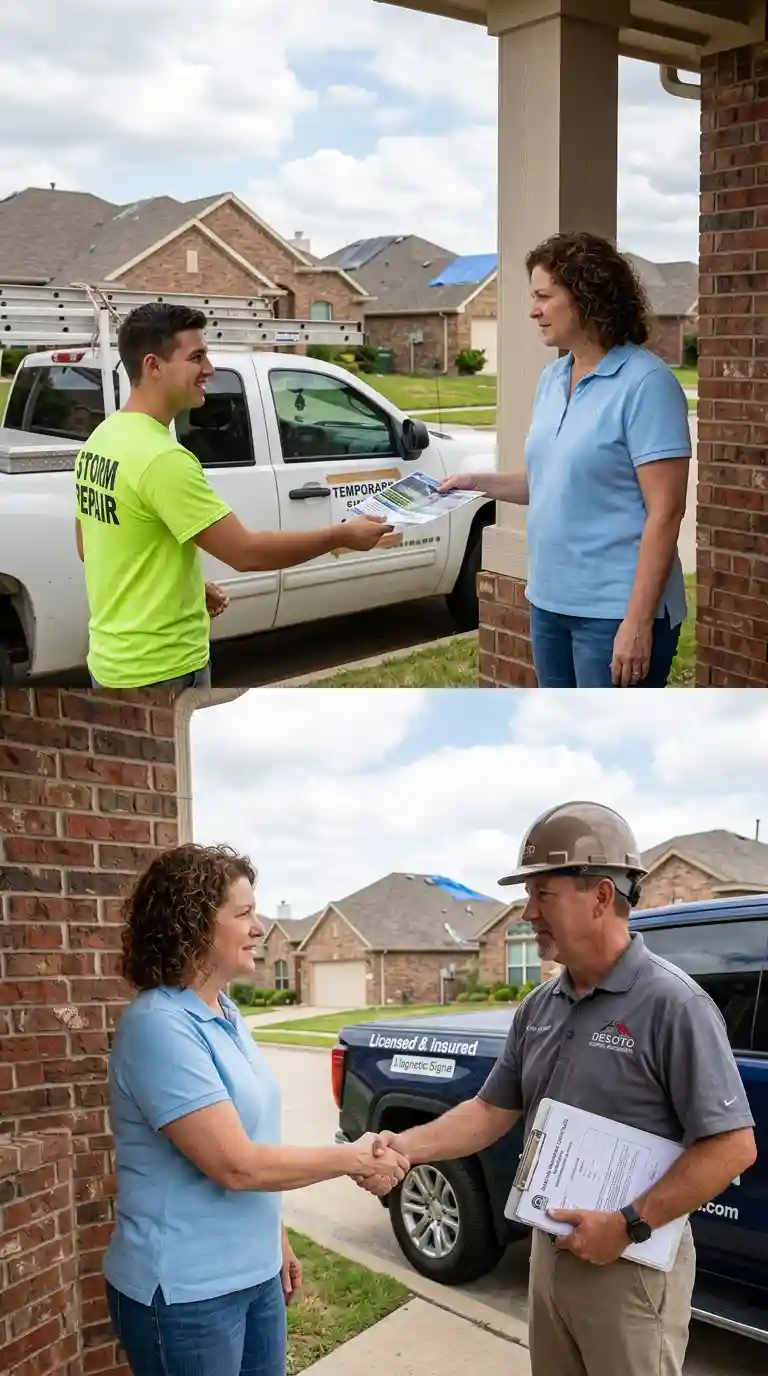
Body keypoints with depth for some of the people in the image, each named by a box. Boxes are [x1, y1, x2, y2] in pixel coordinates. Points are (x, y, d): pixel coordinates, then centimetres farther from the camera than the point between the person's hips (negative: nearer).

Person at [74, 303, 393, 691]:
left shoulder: (100, 441, 7)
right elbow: (246, 552, -23)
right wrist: (343, 535, -12)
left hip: (113, 660, 10)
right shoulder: (161, 458, -24)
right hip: (160, 670, -10)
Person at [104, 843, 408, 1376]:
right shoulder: (160, 1026, -22)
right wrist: (355, 1158, -16)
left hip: (254, 1274, 8)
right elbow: (236, 1165, -24)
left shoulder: (225, 1013, 7)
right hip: (185, 1291, -8)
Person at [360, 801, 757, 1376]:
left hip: (632, 1266, -7)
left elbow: (732, 1147, -20)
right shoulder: (540, 1007, 5)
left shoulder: (672, 1004, -19)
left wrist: (629, 1226, -22)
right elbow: (492, 1112, 9)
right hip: (550, 1250, 7)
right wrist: (407, 1146, -6)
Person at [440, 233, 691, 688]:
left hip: (615, 611, -8)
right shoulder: (552, 378, 9)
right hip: (551, 602, 8)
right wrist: (479, 482, 7)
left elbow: (665, 511, -18)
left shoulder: (645, 382, -15)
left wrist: (638, 620, -22)